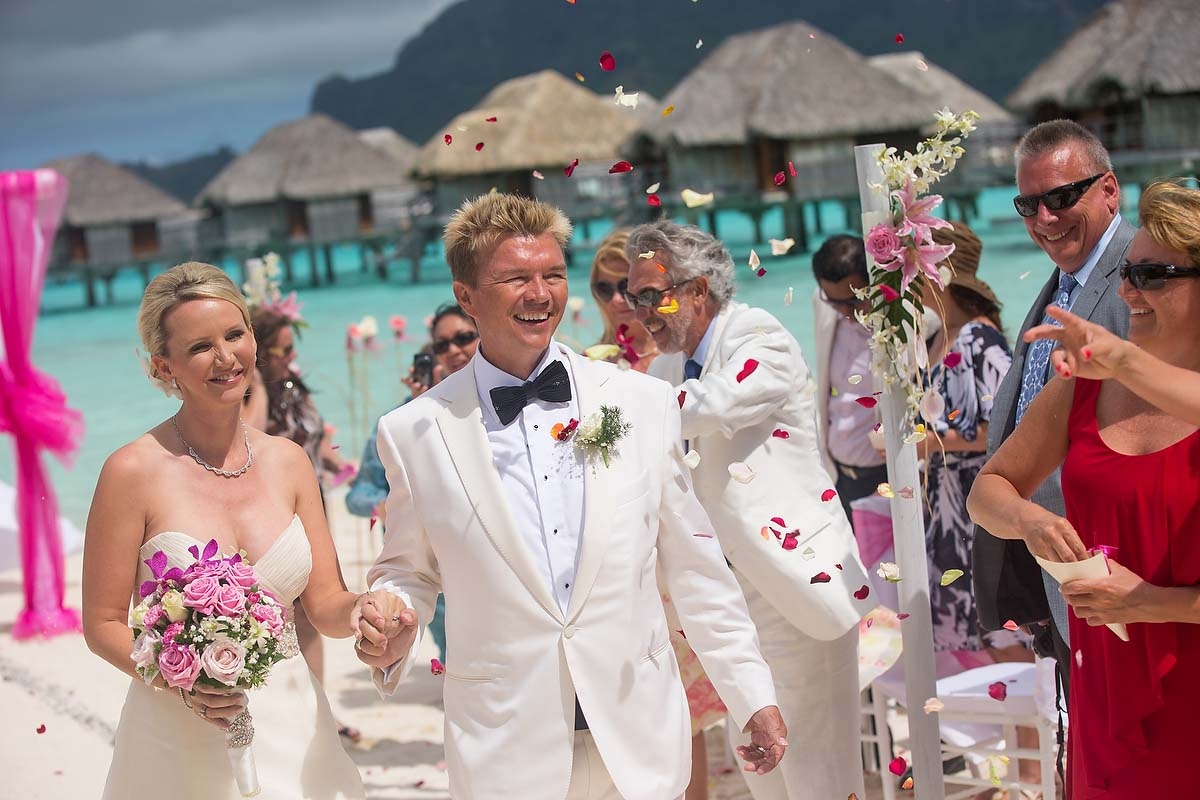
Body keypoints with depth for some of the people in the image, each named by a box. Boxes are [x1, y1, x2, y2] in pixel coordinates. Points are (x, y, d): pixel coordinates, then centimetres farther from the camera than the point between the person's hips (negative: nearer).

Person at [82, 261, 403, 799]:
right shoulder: (134, 471, -11)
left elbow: (324, 603, 5)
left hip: (292, 729, 4)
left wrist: (357, 612, -16)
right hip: (183, 743, -4)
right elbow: (103, 624, -7)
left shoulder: (288, 462, 2)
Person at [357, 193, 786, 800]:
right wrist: (392, 625, -11)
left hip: (639, 738, 1)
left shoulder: (645, 403, 1)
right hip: (506, 747, -1)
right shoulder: (415, 434, -2)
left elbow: (695, 568, 6)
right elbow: (409, 568, 10)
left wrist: (752, 696, 6)